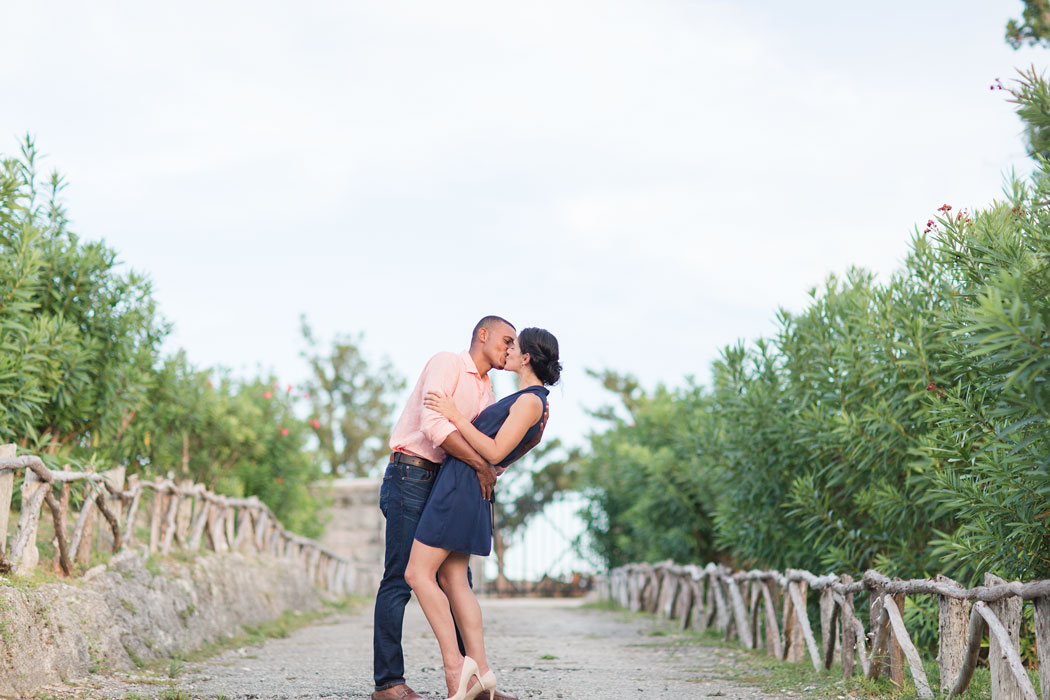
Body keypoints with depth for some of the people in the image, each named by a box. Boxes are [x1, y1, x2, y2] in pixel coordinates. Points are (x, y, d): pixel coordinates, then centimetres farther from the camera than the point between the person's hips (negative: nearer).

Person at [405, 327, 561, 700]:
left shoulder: (530, 401, -13)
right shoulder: (528, 400, 18)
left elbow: (495, 452, -17)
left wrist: (456, 417, -15)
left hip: (463, 485, -10)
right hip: (457, 486, 10)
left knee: (418, 573, -10)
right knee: (452, 579, 5)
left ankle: (454, 663, -13)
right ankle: (480, 669, 2)